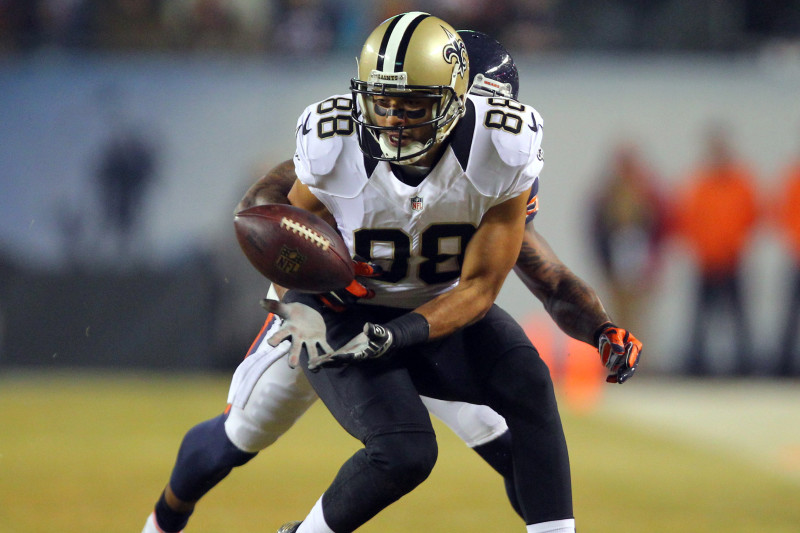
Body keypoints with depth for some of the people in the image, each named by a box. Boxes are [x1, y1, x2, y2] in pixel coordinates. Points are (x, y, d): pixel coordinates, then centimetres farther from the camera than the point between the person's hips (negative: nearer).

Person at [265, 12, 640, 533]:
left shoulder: (499, 151, -22)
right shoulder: (334, 147, -22)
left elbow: (479, 287, -16)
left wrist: (396, 335, -31)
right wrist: (298, 305, -24)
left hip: (441, 309, 2)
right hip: (345, 311, -2)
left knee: (527, 383, -25)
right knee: (405, 452, -23)